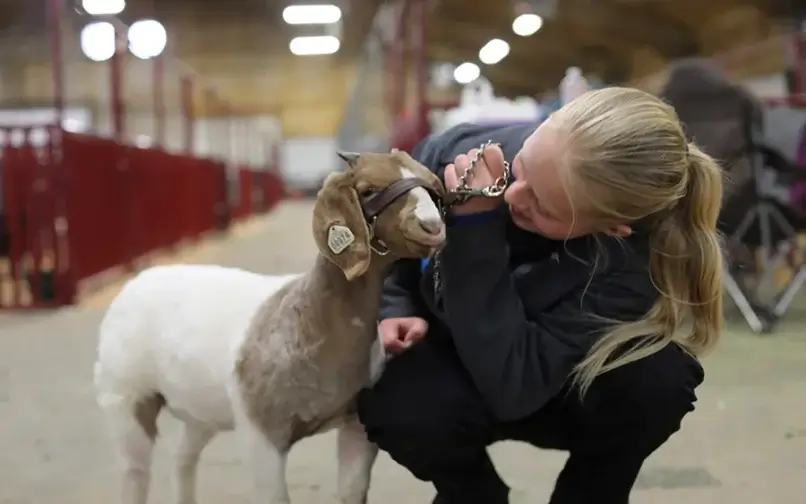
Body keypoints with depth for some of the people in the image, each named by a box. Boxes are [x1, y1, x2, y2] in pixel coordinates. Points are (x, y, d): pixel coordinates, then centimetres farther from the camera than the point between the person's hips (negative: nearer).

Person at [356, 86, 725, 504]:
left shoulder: (634, 263, -34)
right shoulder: (461, 154, -25)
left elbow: (511, 386, -41)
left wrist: (477, 227, -43)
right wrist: (394, 311, -19)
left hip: (552, 393, -2)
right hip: (450, 368, 2)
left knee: (657, 372, -34)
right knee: (399, 407, -33)